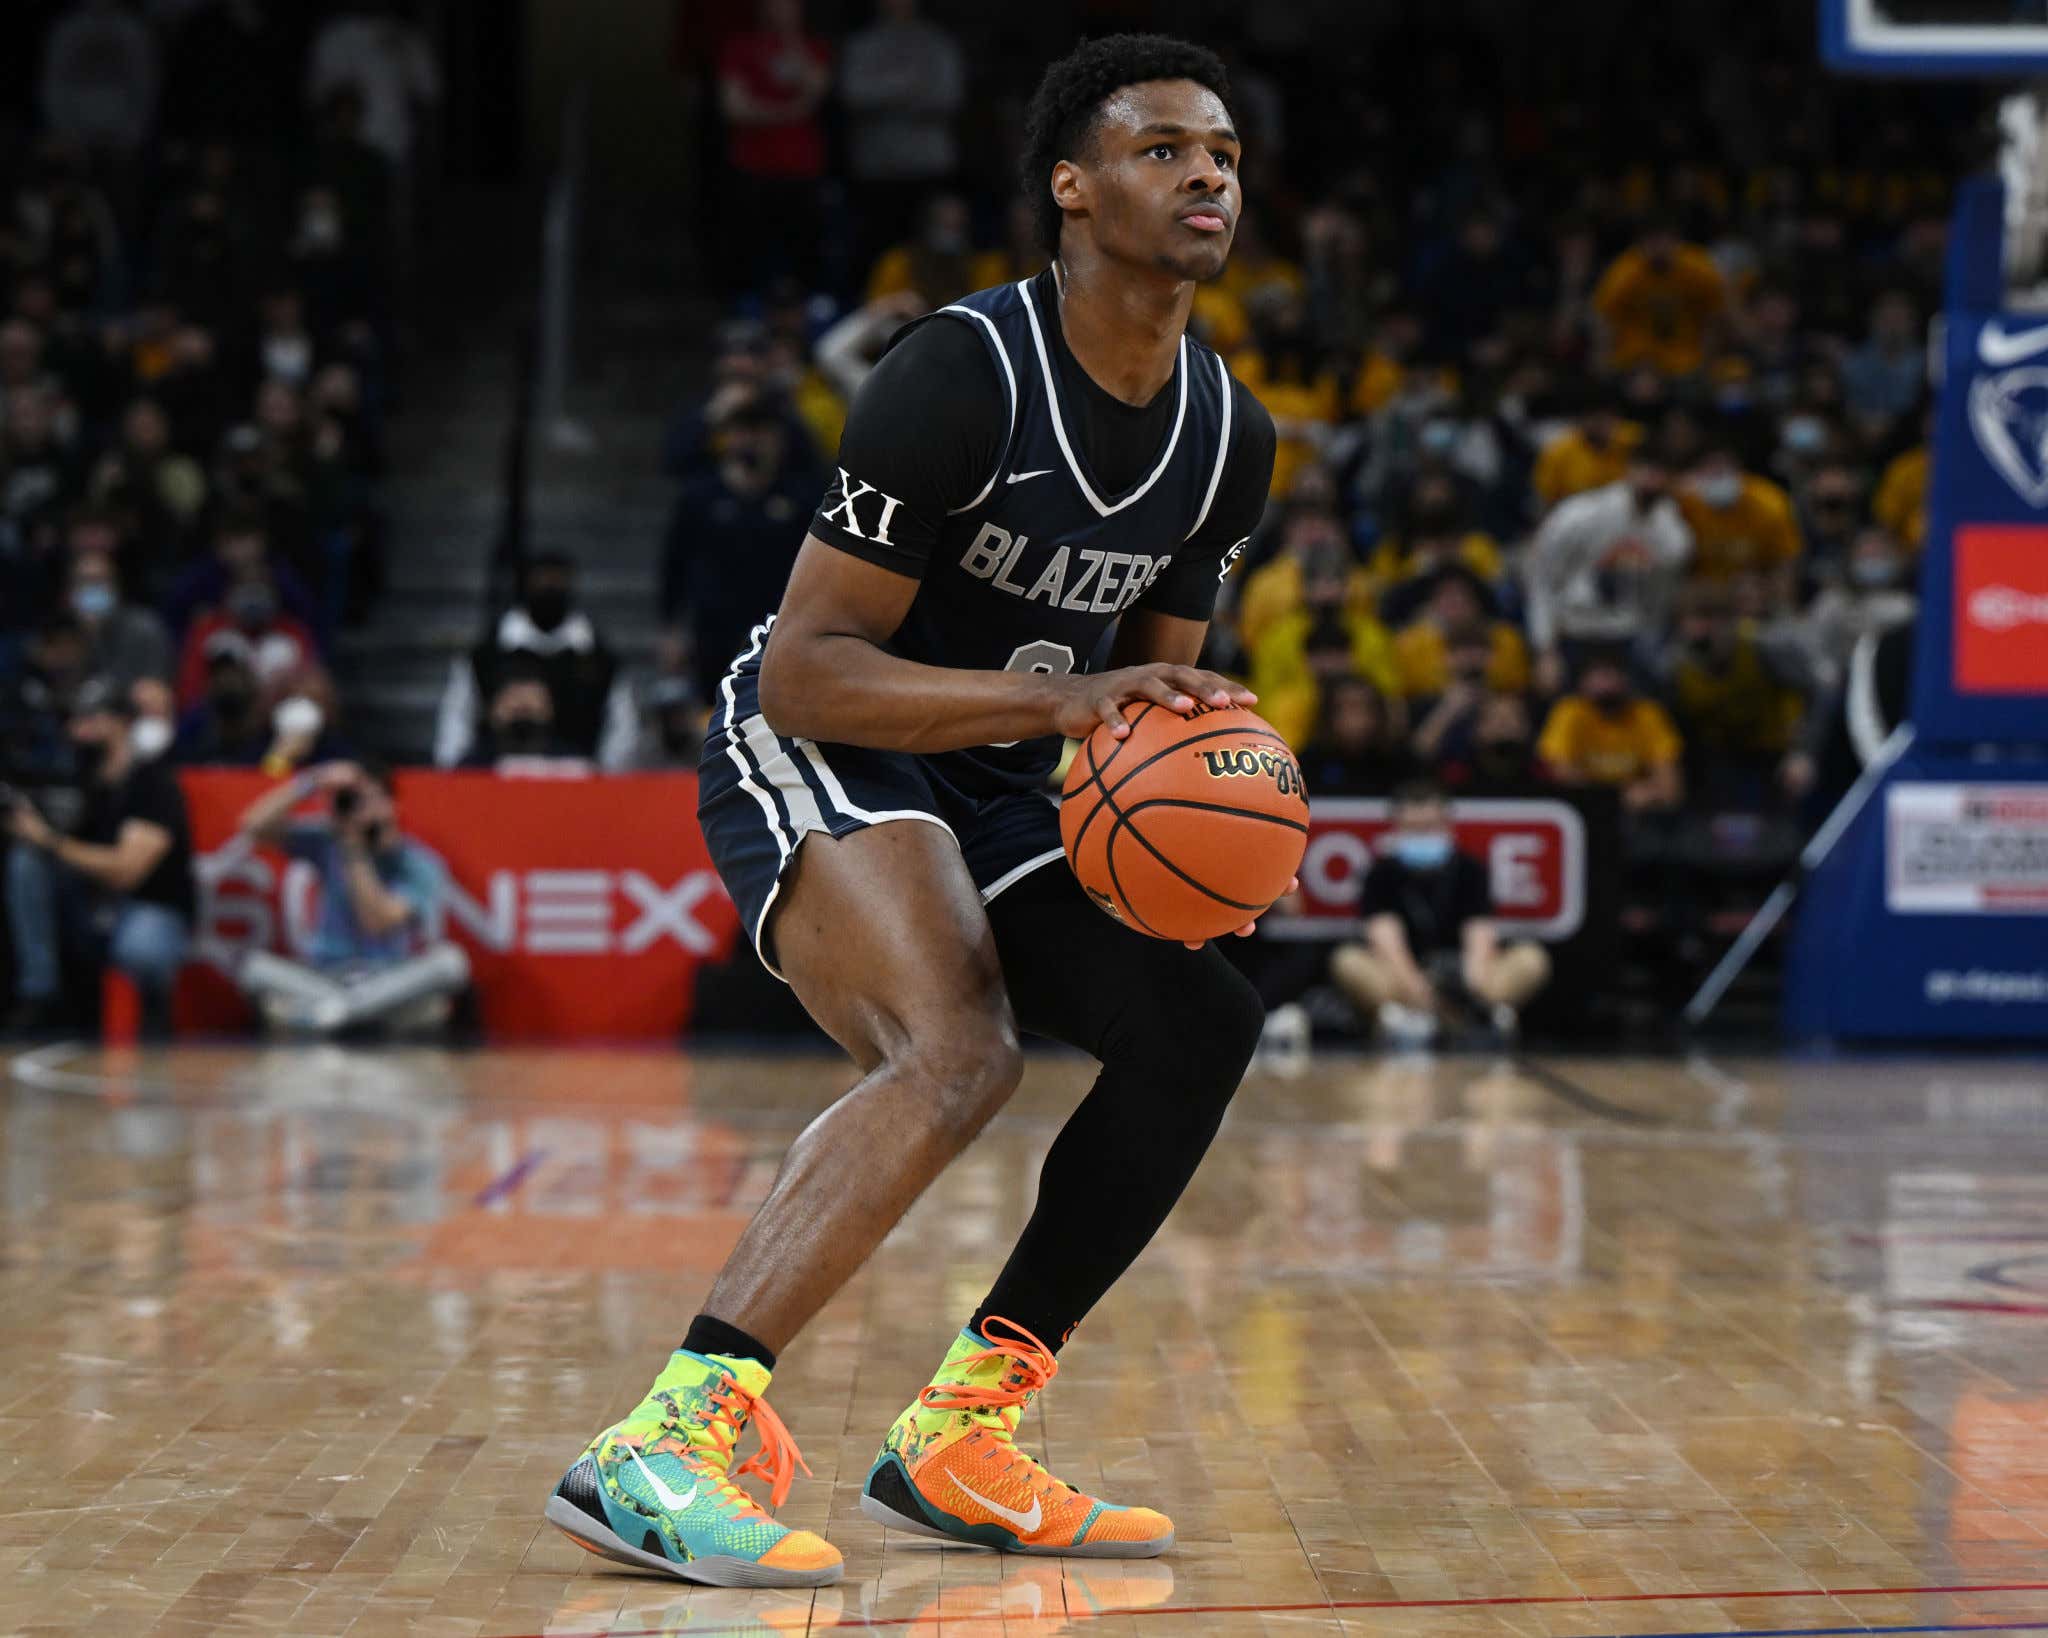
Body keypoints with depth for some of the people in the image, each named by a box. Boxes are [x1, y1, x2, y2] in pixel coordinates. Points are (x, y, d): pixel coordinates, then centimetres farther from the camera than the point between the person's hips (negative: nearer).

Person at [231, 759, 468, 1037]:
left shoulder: (420, 865, -6)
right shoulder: (327, 841, 3)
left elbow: (378, 922, -21)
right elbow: (254, 825, -7)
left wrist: (353, 849, -19)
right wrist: (312, 782, -15)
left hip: (393, 983, -2)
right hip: (324, 980, 2)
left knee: (450, 960, -33)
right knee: (254, 965, -24)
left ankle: (333, 1007, -40)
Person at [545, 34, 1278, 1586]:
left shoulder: (1232, 433, 2)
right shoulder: (964, 372, -22)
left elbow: (1156, 684, 14)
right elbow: (807, 668, -24)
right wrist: (1058, 700, -33)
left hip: (990, 791, 8)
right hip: (806, 757, -8)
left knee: (1203, 1022, -3)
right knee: (962, 1051, -31)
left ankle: (958, 1440, 3)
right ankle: (664, 1445, -36)